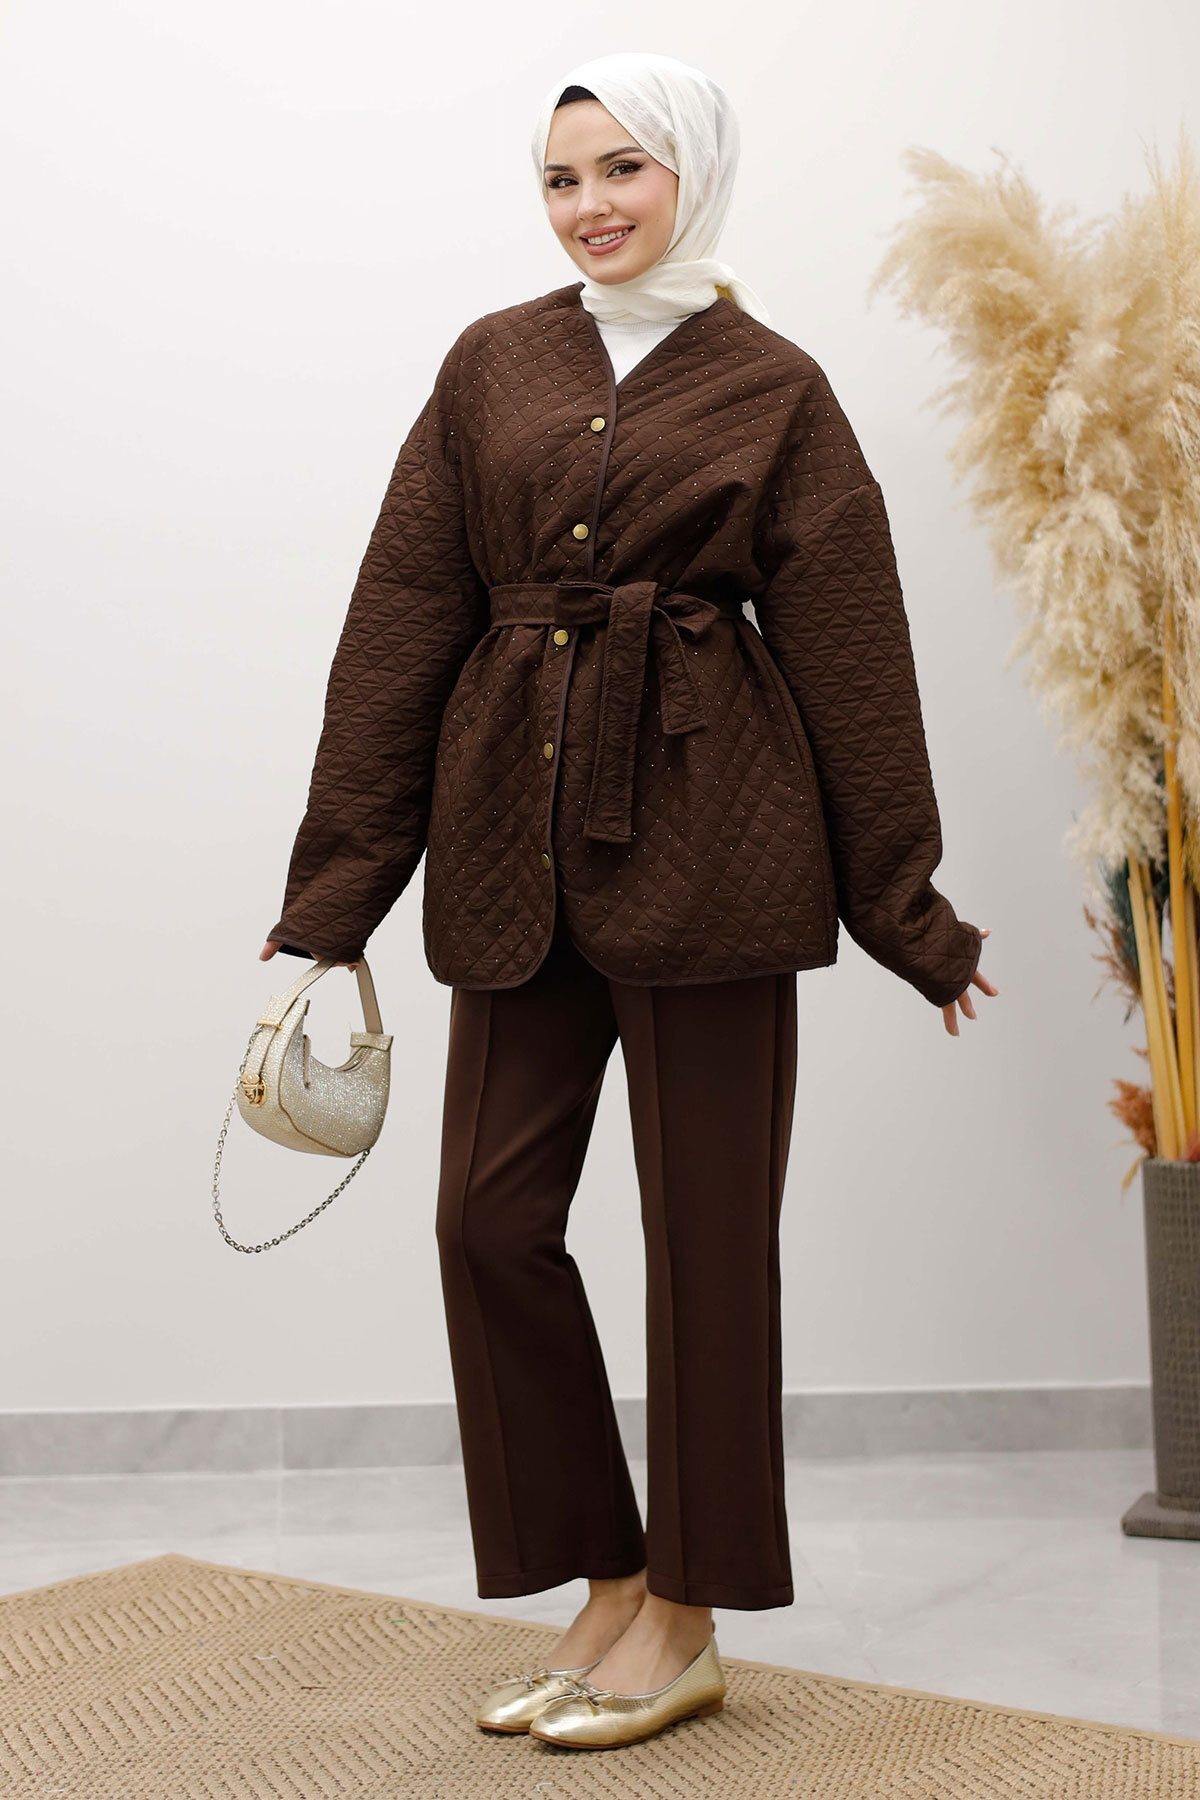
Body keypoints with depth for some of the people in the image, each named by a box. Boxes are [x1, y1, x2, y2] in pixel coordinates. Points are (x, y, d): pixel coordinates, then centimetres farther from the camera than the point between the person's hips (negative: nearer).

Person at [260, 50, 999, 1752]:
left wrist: (911, 910, 1)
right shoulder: (492, 365, 11)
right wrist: (337, 879, 5)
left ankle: (688, 1624, 17)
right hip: (519, 831, 4)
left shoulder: (773, 388, 3)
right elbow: (404, 617, 8)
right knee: (492, 1211, 2)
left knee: (704, 1222, 2)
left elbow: (848, 652, 2)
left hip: (703, 830, -4)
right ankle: (608, 1588, 18)